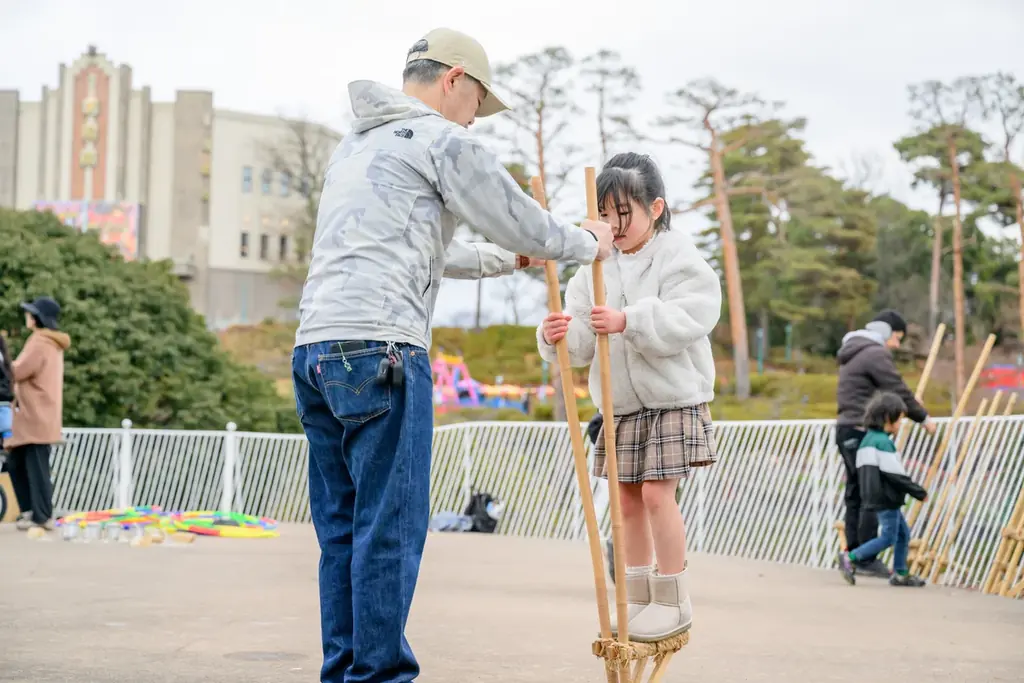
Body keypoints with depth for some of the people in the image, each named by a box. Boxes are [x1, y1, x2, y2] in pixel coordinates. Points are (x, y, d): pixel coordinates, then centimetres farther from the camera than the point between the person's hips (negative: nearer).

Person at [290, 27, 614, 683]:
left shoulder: (355, 144, 27)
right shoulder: (442, 140, 0)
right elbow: (521, 220, 4)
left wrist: (503, 259, 44)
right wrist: (589, 243, 23)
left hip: (314, 350, 9)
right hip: (379, 347, -9)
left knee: (342, 524, 11)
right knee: (391, 524, -5)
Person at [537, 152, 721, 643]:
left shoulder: (678, 257, -8)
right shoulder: (596, 267, 6)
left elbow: (687, 319, -22)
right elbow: (584, 343, 0)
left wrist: (629, 321, -32)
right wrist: (559, 336, -22)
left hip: (673, 399, -6)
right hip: (620, 404, 6)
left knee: (657, 493, -11)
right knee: (627, 498, 8)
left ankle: (673, 601, 1)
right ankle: (637, 598, 20)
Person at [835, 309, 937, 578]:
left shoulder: (853, 354, 20)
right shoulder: (875, 354, -10)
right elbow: (898, 391, -11)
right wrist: (924, 418, 2)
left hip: (847, 430, 10)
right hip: (862, 432, -10)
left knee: (856, 495, 10)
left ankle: (855, 555, 11)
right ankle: (867, 560, -8)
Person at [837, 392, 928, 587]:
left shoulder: (867, 439, 13)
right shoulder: (884, 442, -17)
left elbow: (864, 471, 18)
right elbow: (895, 475, -20)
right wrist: (919, 492, -12)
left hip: (876, 497, 10)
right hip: (886, 498, -10)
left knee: (903, 533, 15)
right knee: (889, 537, -4)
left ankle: (900, 574, 18)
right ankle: (850, 558, -5)